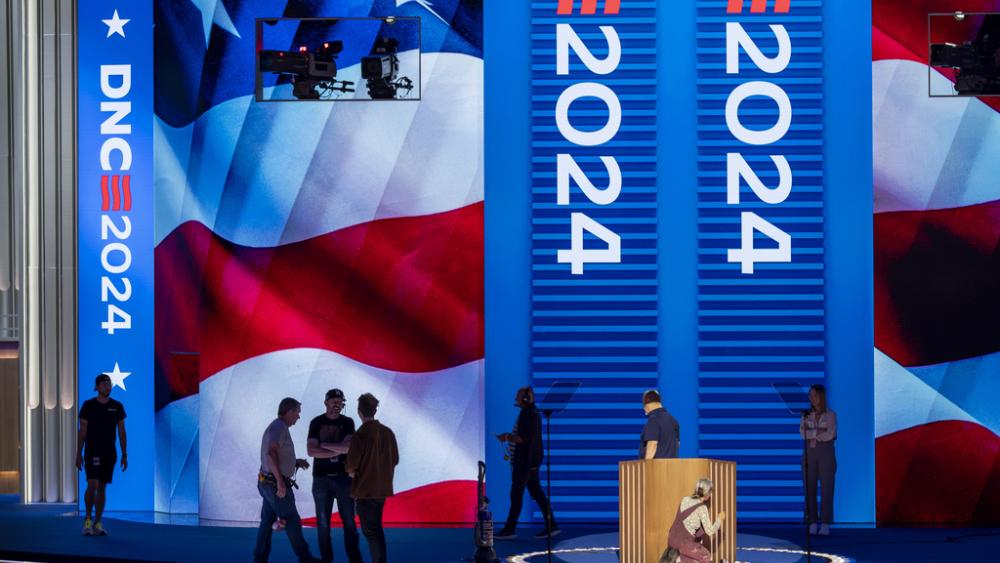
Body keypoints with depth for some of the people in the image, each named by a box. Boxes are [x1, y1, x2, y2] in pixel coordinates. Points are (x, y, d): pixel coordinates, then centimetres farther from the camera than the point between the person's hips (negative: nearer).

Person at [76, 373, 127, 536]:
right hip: (92, 452, -3)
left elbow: (121, 432, 3)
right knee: (92, 485, -15)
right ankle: (88, 519, 2)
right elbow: (82, 431, -4)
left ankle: (97, 524, 10)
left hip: (109, 453, 3)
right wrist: (79, 454, -8)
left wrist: (124, 455, -1)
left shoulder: (117, 406, 2)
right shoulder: (88, 405, -5)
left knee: (102, 488, 5)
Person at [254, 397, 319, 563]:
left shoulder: (277, 427, 17)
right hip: (277, 485, -10)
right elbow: (271, 453, -28)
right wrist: (280, 481, -29)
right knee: (292, 521, 0)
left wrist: (295, 462, 14)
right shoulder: (279, 428, -16)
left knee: (267, 522, 9)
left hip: (267, 483, 10)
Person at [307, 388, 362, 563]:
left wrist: (324, 445, -9)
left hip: (344, 477, 0)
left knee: (349, 522, 1)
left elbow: (349, 447, -12)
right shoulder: (316, 423, 2)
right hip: (322, 478, 0)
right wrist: (338, 450, -11)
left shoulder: (347, 422, 3)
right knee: (323, 523, 2)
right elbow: (311, 451, -9)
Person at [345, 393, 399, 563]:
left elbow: (350, 467, -15)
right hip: (383, 488, 6)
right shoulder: (387, 432, 0)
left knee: (370, 530, -1)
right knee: (376, 528, 20)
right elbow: (395, 460, 10)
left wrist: (353, 472, 6)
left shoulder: (360, 435, -18)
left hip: (365, 490, -6)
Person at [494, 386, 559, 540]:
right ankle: (551, 526, 8)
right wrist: (510, 436, 18)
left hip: (524, 461, -10)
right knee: (536, 492, 10)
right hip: (532, 460, 10)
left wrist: (507, 438, -12)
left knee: (516, 494, -5)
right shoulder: (534, 412, 15)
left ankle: (510, 529, -2)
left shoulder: (527, 414, -17)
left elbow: (524, 438, -23)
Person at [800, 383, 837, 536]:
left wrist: (812, 435, -6)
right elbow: (802, 433, -5)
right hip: (809, 453, 3)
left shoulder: (831, 415, 2)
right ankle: (812, 525, 2)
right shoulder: (806, 415, 10)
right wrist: (819, 432, -14)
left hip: (826, 453, -3)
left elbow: (830, 435, -12)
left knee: (827, 489, -6)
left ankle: (825, 526, -5)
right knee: (810, 489, -1)